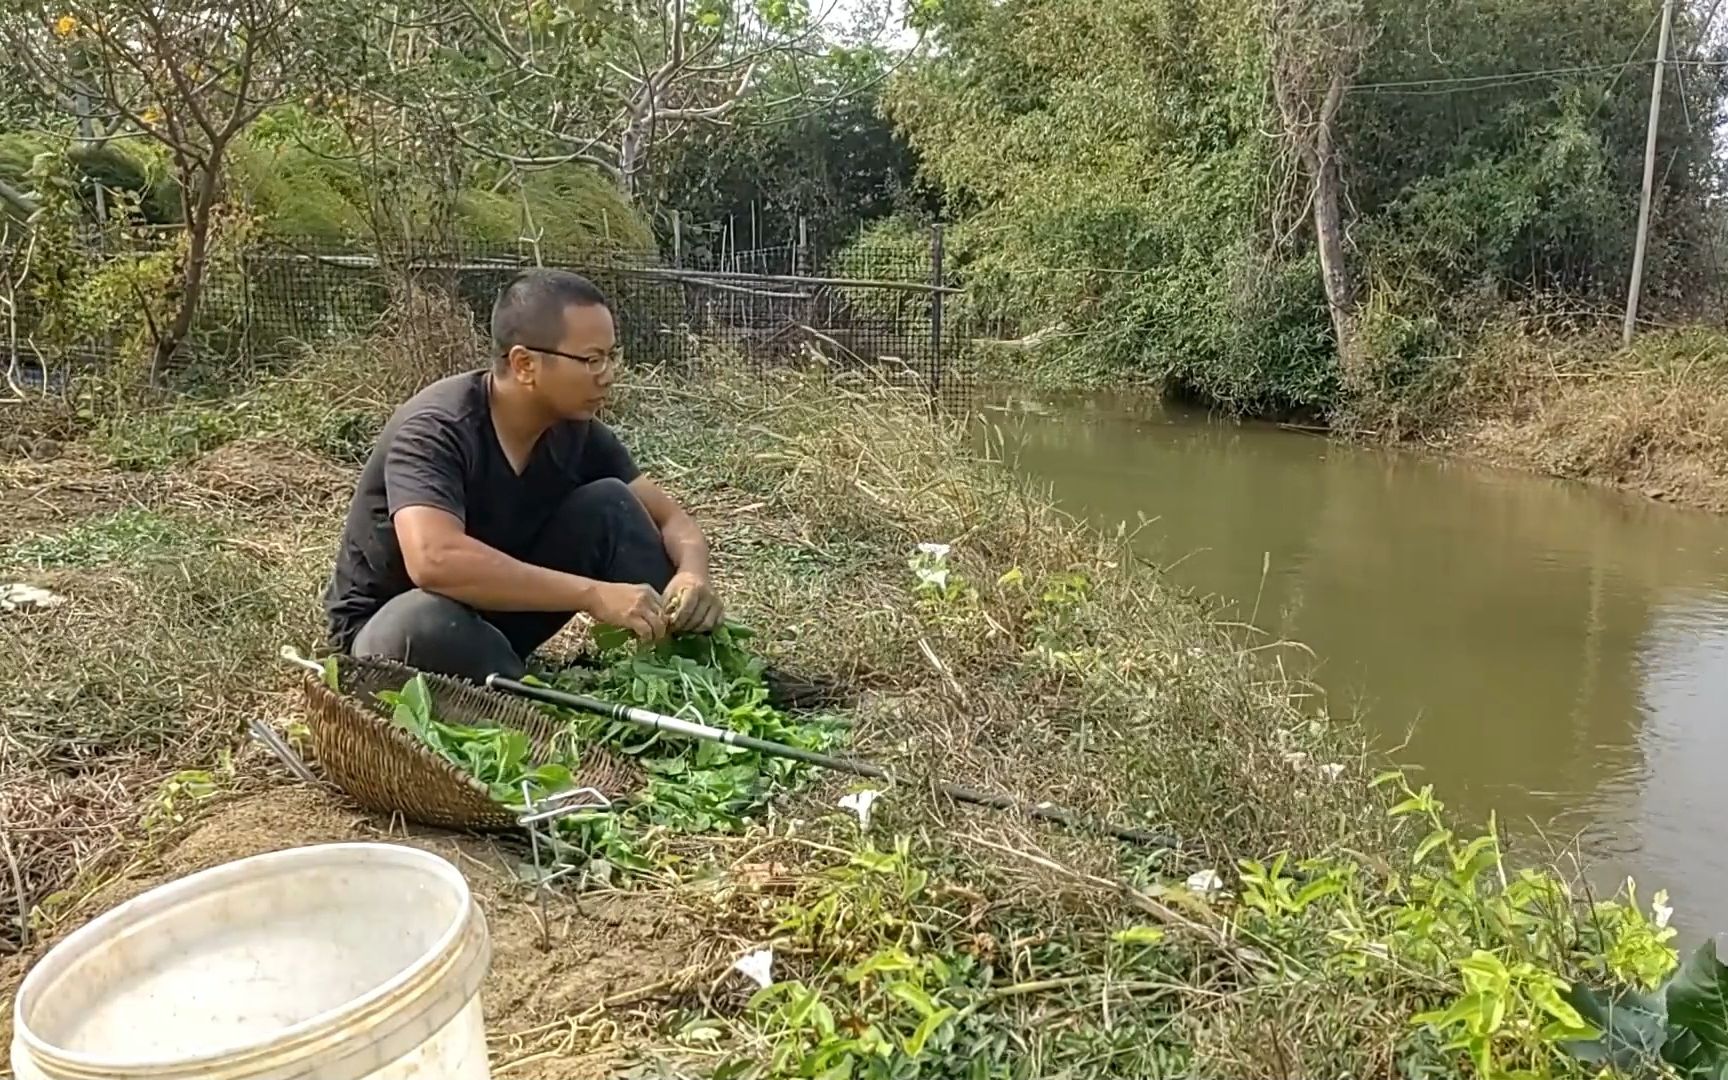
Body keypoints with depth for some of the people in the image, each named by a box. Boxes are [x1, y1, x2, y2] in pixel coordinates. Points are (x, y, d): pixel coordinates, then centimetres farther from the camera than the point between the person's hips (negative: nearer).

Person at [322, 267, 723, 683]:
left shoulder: (575, 428, -9)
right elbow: (434, 559, -46)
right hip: (391, 625, -5)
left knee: (608, 504, -13)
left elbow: (670, 516, -4)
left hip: (502, 606, 6)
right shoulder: (436, 430, -29)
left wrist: (692, 571, -28)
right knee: (429, 622, -41)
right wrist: (592, 594, -44)